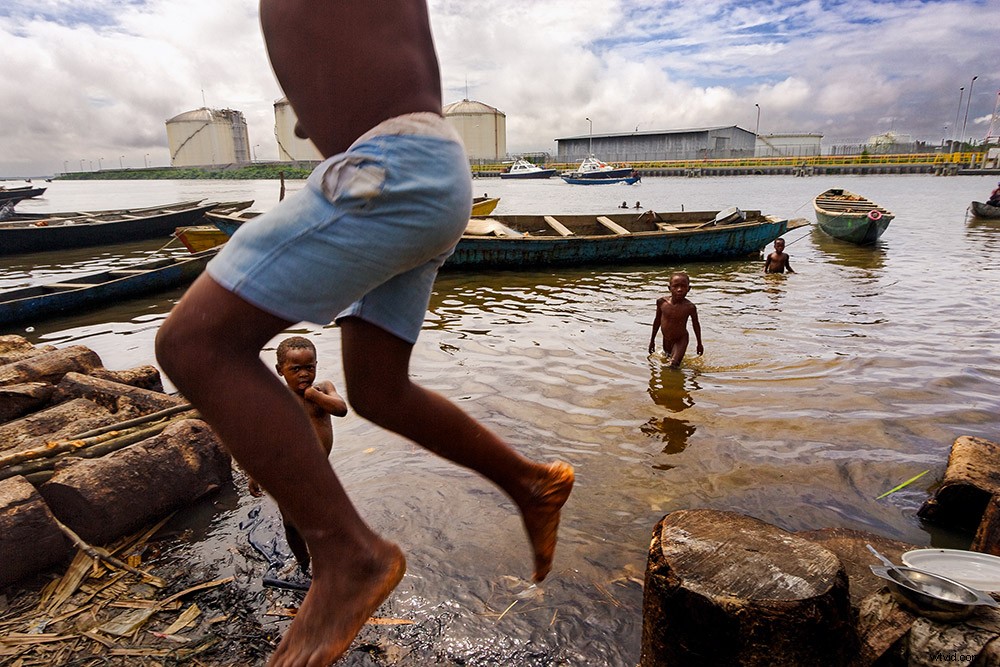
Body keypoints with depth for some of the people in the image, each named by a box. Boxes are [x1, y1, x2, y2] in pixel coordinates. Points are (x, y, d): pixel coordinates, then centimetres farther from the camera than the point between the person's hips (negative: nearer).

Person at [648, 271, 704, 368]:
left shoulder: (689, 307, -21)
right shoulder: (662, 302, -14)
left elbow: (696, 324, -4)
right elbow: (657, 320, 2)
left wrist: (699, 344, 7)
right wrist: (652, 340, 9)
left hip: (681, 340, -4)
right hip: (666, 339, 4)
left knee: (673, 365, -18)